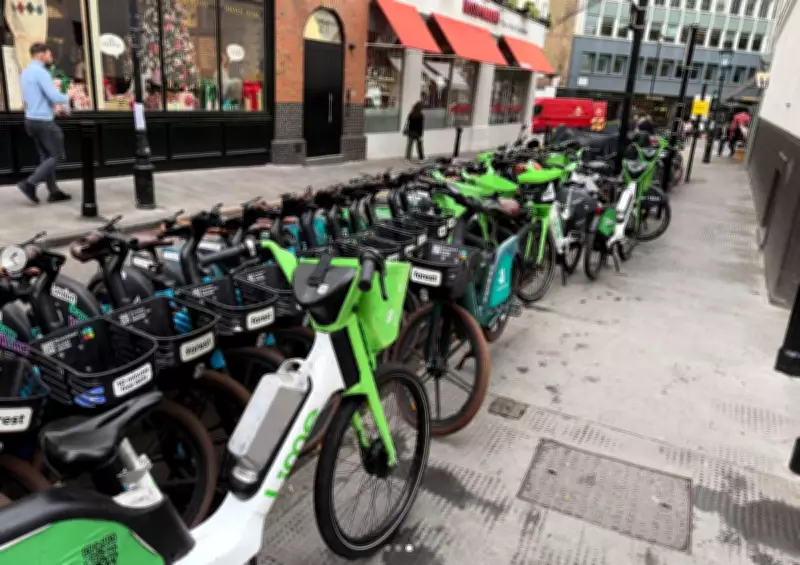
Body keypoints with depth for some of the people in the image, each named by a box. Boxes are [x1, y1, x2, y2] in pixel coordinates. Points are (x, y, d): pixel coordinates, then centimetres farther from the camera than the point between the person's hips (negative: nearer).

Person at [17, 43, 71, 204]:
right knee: (57, 155, -2)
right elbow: (55, 97, -23)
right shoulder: (41, 72, -16)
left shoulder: (26, 72, 15)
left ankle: (54, 192, 12)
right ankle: (30, 183, -9)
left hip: (31, 119, 10)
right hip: (43, 121, -9)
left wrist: (53, 106, 23)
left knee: (46, 156, 11)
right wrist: (68, 98, -3)